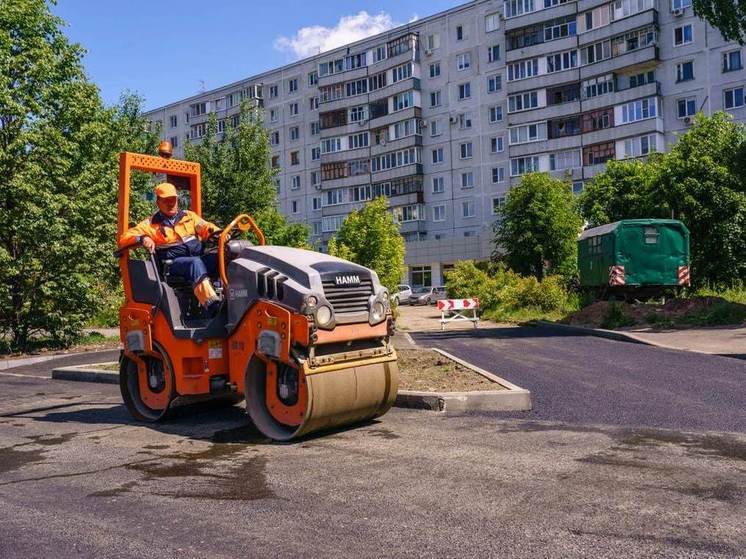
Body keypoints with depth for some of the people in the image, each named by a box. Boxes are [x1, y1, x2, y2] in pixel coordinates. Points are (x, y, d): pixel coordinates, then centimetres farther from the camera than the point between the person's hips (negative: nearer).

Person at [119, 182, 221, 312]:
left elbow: (206, 227, 14)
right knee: (196, 263, -38)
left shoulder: (189, 216, 24)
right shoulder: (151, 223, 14)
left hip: (199, 257, 4)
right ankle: (212, 304, -58)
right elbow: (125, 238, 8)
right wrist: (142, 239, -14)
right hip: (174, 263, -3)